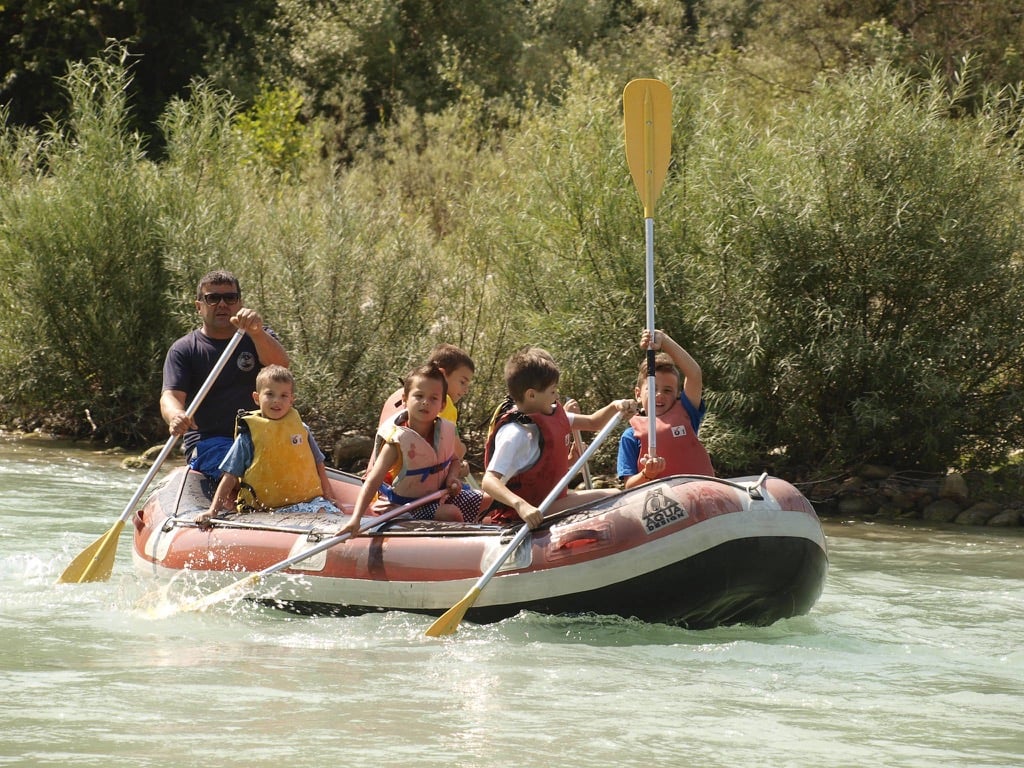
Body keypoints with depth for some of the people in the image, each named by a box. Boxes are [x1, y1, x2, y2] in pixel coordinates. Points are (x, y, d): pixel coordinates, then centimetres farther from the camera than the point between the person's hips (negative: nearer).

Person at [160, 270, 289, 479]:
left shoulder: (257, 338, 11)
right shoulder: (183, 350, 7)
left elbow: (280, 364, -12)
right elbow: (171, 395, -9)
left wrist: (255, 332, -34)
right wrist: (176, 415, -35)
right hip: (206, 443, -2)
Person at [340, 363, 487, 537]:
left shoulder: (446, 431, -8)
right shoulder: (398, 441, -27)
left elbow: (453, 460, 15)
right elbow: (373, 481, -34)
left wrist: (452, 477, -10)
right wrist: (355, 519, -46)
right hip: (404, 505, -7)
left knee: (484, 500, 8)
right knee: (452, 513, -26)